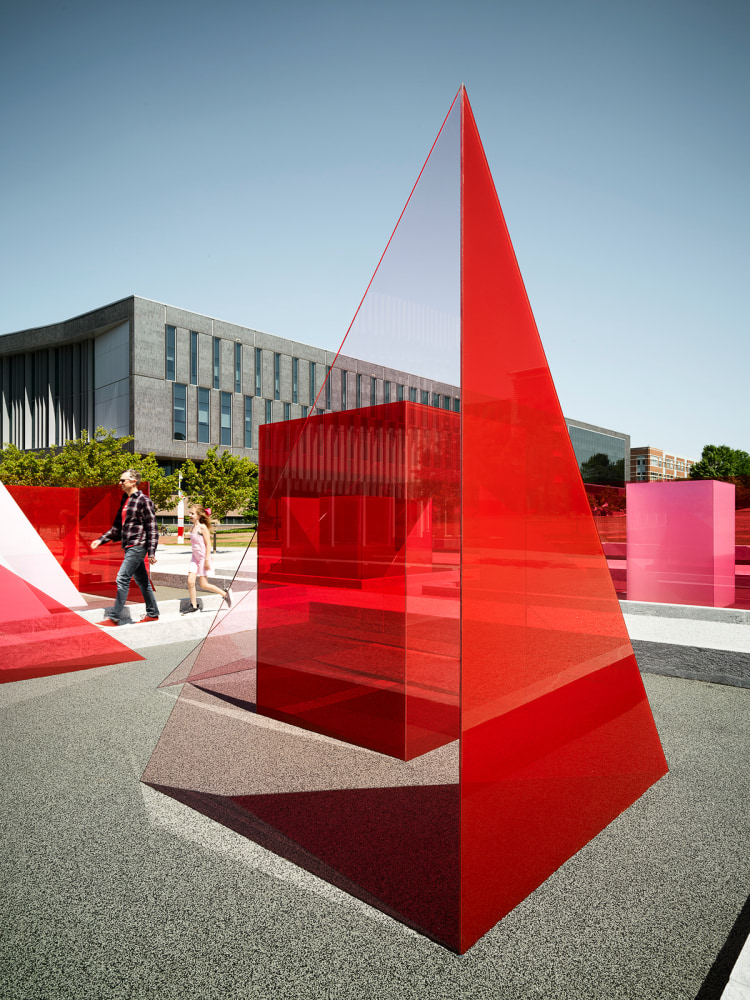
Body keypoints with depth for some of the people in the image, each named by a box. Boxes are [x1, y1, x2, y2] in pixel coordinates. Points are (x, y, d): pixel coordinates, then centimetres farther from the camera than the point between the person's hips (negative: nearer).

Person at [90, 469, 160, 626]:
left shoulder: (143, 500, -10)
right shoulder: (124, 500, 15)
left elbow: (152, 528, -13)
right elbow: (117, 527, 22)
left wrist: (152, 552, -18)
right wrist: (100, 540, 13)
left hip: (137, 546, -9)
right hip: (129, 547, 9)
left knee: (122, 579, -10)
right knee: (141, 581, 13)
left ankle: (114, 618, -5)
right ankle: (152, 614, 21)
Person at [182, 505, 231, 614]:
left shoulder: (202, 527, -14)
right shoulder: (192, 528, 9)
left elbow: (208, 544, -16)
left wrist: (207, 560, -19)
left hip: (203, 557, -7)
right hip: (195, 557, 7)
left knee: (203, 585, -3)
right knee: (190, 581, -4)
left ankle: (225, 594, 14)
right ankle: (193, 606, 7)